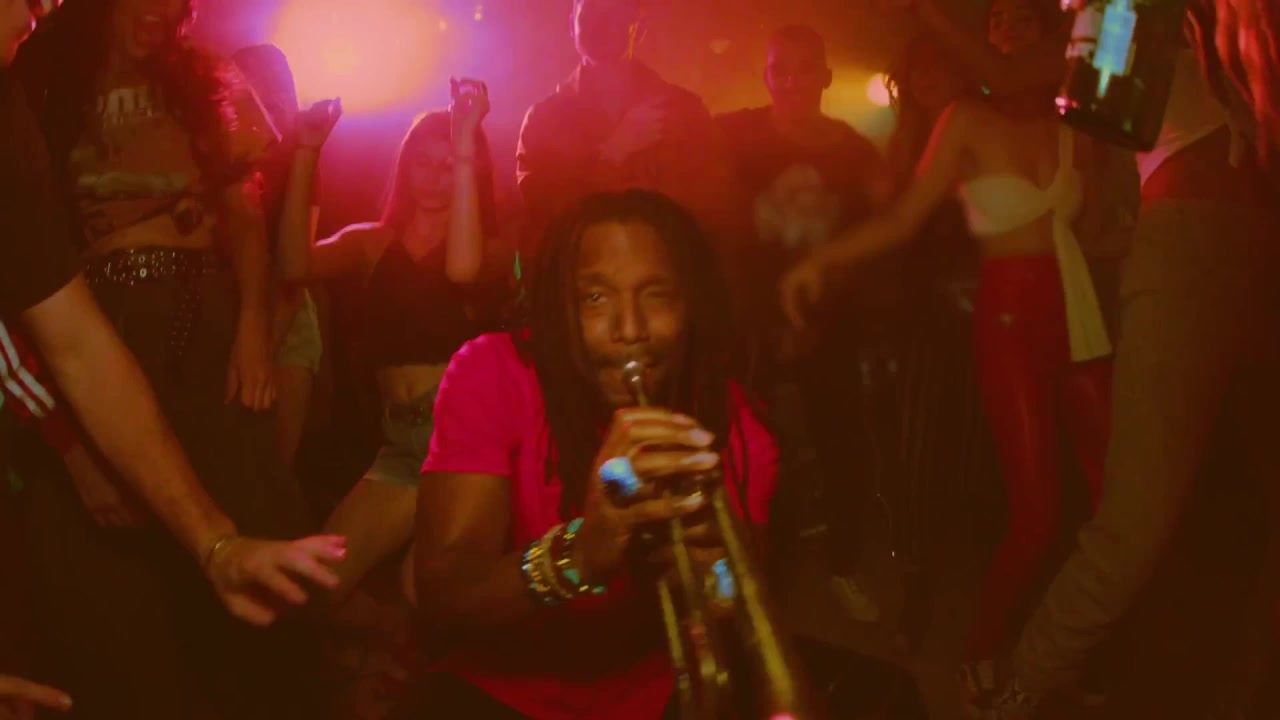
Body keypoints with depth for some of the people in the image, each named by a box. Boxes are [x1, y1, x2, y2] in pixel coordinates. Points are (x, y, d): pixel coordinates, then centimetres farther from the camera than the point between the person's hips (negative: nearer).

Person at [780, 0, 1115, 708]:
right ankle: (980, 655, 14)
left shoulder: (1071, 126, 10)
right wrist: (822, 259, -18)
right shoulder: (970, 120, -4)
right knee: (1037, 514, -8)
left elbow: (1091, 223, 12)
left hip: (1082, 320, 5)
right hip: (1011, 323, -5)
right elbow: (904, 217, -8)